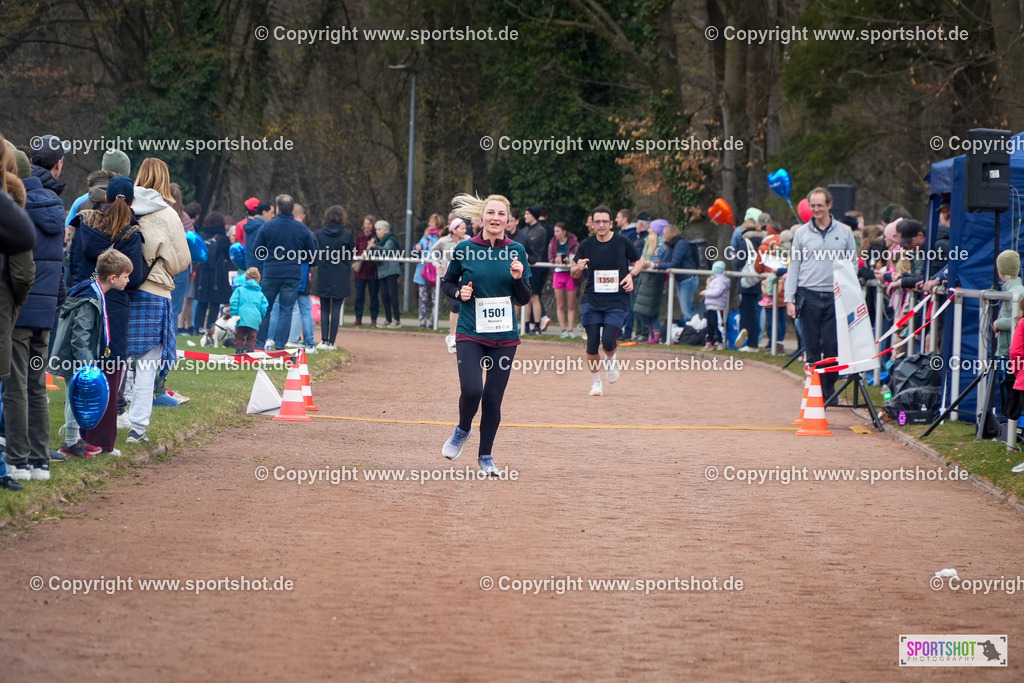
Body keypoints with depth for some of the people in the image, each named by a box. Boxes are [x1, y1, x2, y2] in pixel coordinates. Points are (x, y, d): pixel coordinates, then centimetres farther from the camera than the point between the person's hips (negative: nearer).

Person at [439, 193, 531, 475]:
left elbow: (524, 299, 7)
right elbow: (447, 282, 13)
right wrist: (459, 292, -7)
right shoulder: (464, 249, -1)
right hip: (470, 333, -2)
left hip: (505, 336, 2)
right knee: (472, 390, -19)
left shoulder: (516, 251, 3)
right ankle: (463, 430, 13)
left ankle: (485, 455, 20)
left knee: (493, 399, 2)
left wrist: (518, 279, -12)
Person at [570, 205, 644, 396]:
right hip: (592, 301, 2)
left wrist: (631, 275, -6)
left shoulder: (622, 242, -1)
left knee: (608, 341, -16)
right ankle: (595, 382, 16)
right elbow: (574, 273, 10)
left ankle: (610, 360, 21)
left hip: (617, 301, -2)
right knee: (592, 343, -4)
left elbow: (639, 261, 13)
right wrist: (578, 268, -13)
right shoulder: (587, 245, 3)